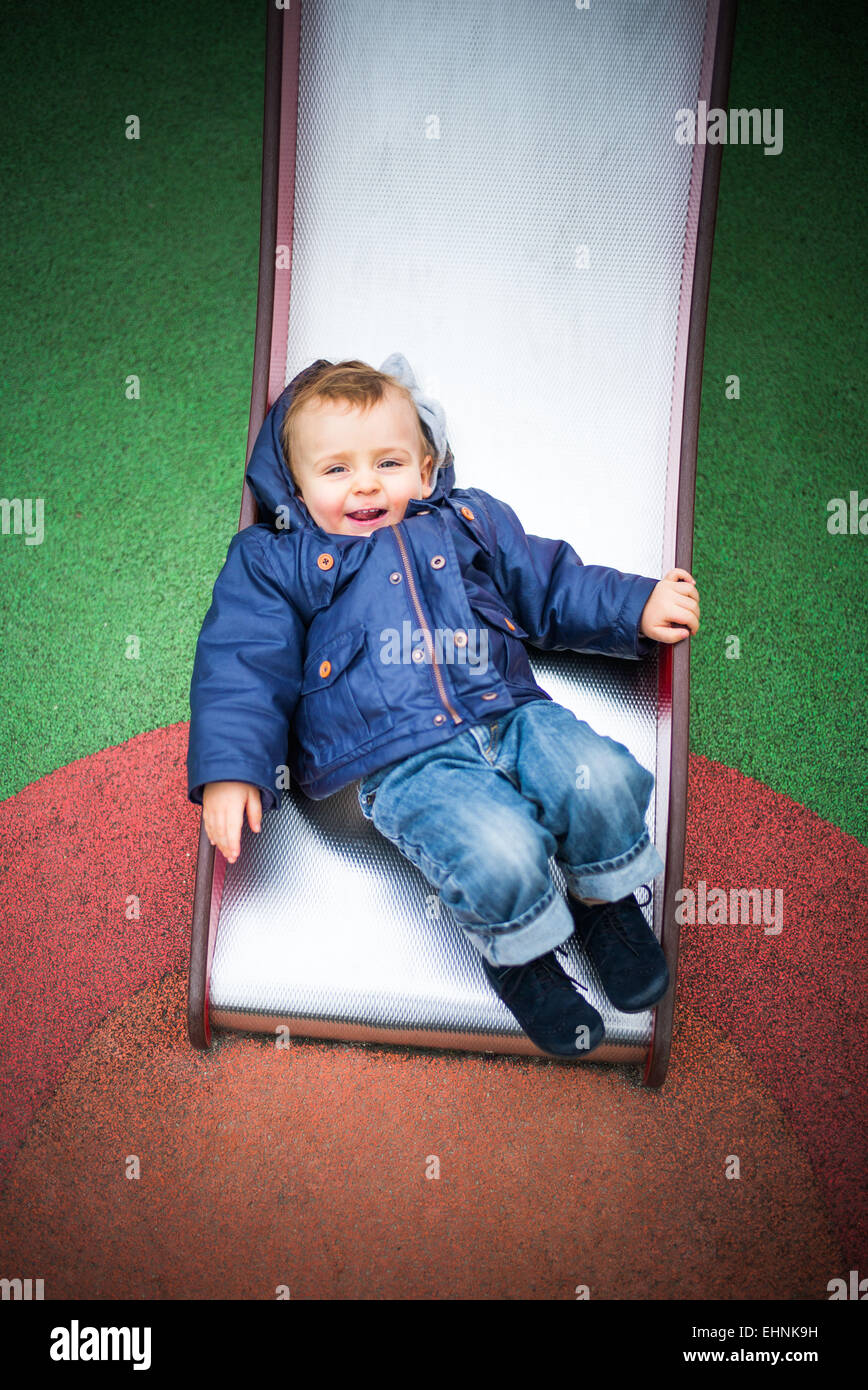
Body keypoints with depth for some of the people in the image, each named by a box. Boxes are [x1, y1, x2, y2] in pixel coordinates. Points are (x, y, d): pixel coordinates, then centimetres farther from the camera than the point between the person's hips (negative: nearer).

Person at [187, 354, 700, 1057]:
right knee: (500, 851, -30)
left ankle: (606, 900, 7)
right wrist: (230, 771, -7)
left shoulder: (471, 522, 22)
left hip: (512, 717, 4)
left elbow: (554, 584, 27)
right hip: (402, 761, -3)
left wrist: (638, 606, 14)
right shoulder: (274, 561, 12)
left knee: (604, 779, -24)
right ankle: (519, 955, 3)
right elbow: (242, 669, 5)